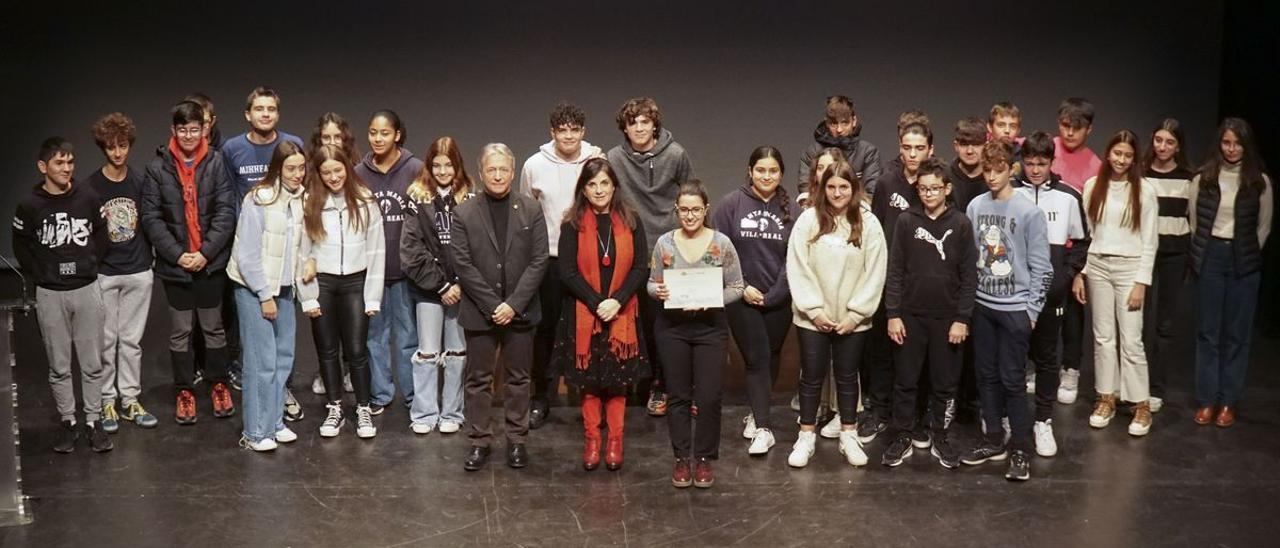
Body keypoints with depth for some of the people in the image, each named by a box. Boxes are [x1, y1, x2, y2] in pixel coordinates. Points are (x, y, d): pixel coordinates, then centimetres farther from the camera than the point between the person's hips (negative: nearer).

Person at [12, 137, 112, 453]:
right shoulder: (29, 205, -6)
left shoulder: (88, 199, -3)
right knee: (59, 365, 8)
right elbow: (22, 248, 7)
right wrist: (42, 274, 2)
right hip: (50, 295, -1)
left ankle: (93, 422, 16)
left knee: (92, 363, 5)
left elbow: (102, 235, 11)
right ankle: (68, 423, 19)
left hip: (87, 289, 1)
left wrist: (91, 264, 5)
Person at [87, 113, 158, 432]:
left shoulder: (140, 182, 2)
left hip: (138, 273, 2)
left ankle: (130, 400, 19)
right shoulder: (91, 186, -5)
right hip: (103, 274, -2)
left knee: (131, 340, 10)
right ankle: (107, 402, 17)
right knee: (106, 340, 6)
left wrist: (147, 259, 4)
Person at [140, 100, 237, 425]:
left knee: (213, 326, 11)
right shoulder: (158, 167, -3)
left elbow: (226, 212, -6)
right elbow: (151, 217, -4)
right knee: (180, 330, 9)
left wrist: (206, 252, -12)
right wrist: (176, 253, -12)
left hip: (211, 262, 0)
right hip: (174, 264, 0)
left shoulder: (216, 163, -4)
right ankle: (184, 391, 22)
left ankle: (218, 384, 27)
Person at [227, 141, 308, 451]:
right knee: (262, 361, -6)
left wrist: (303, 271, 4)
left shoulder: (301, 199, 3)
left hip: (284, 288, 6)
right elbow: (246, 254, -15)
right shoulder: (258, 201, -16)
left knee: (284, 357, 10)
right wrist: (265, 295, -13)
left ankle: (275, 423, 22)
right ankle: (255, 433, 3)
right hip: (254, 289, -6)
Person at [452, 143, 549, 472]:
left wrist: (513, 304, -12)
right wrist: (493, 305, -13)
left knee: (518, 377, 10)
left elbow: (538, 261, -4)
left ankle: (517, 439, 21)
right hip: (479, 312, 0)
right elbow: (462, 264, -6)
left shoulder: (531, 211, 0)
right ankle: (479, 441, 18)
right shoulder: (464, 214, -2)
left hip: (520, 312, 1)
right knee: (479, 379, 7)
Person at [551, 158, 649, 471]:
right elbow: (567, 271, -6)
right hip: (583, 315, -1)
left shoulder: (630, 222, 3)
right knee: (589, 381, 5)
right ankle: (591, 441, 15)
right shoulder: (572, 224, -1)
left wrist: (617, 300, -13)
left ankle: (615, 442, 15)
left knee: (618, 381, 6)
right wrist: (597, 303, -14)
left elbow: (641, 268, 0)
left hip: (622, 315, 1)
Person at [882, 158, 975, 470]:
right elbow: (895, 271, 0)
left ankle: (940, 439, 21)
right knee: (905, 381, 6)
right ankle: (902, 439, 17)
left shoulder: (961, 225, -1)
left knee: (945, 383, 8)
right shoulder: (907, 222, 0)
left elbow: (969, 276, -2)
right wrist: (893, 314, -5)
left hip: (947, 318, 0)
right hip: (910, 316, 0)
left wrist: (962, 319, -7)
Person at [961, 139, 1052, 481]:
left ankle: (1020, 450, 6)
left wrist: (1032, 311, -8)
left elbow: (1041, 267, -7)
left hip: (1015, 308, -4)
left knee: (1012, 379, -3)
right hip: (982, 305, 4)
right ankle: (992, 440, 24)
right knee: (987, 375, 11)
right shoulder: (975, 207, 3)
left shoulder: (1029, 213, -9)